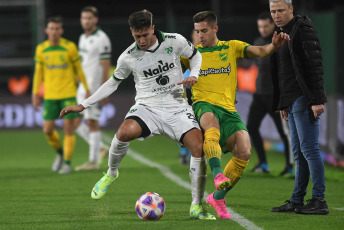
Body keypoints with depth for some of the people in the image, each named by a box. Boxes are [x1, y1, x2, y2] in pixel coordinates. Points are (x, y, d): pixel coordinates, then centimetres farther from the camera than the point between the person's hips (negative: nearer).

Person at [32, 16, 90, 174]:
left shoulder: (69, 47, -5)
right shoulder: (41, 49, 3)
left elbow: (79, 69, 3)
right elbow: (38, 72, 11)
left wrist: (87, 89, 2)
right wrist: (35, 94, 7)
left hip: (68, 94, -3)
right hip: (50, 96, 3)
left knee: (68, 128, -6)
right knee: (48, 130, 0)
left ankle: (67, 163, 2)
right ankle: (60, 153, 27)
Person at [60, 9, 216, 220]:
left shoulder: (175, 41, -7)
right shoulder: (128, 57, -4)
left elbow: (195, 55, 13)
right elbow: (113, 83, 11)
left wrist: (194, 75, -8)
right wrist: (83, 105, 9)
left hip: (177, 108, 0)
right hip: (147, 107, 0)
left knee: (199, 148, -19)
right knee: (124, 133, -32)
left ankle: (197, 207, -3)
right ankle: (111, 174, -1)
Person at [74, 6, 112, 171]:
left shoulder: (101, 39, -12)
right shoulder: (83, 38, 14)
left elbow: (106, 66, -15)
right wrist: (78, 85, 20)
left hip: (95, 87, -9)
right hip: (83, 87, 9)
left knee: (92, 123, -6)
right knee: (75, 122, 7)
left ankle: (93, 161, 1)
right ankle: (101, 148, 18)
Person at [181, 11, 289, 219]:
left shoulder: (232, 47, 16)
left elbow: (260, 52, 3)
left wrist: (274, 45, -19)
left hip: (228, 109, 2)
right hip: (204, 105, -2)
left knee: (244, 152, -18)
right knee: (211, 124, -40)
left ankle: (218, 197, 0)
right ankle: (218, 174, -57)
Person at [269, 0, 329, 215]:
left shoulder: (304, 30, -9)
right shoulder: (284, 34, 19)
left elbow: (315, 66, -16)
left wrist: (317, 100, -22)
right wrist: (283, 104, 24)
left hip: (305, 100, -10)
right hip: (293, 101, 10)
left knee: (309, 149, -10)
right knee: (299, 152, 10)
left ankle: (319, 200, -9)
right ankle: (297, 201, 13)